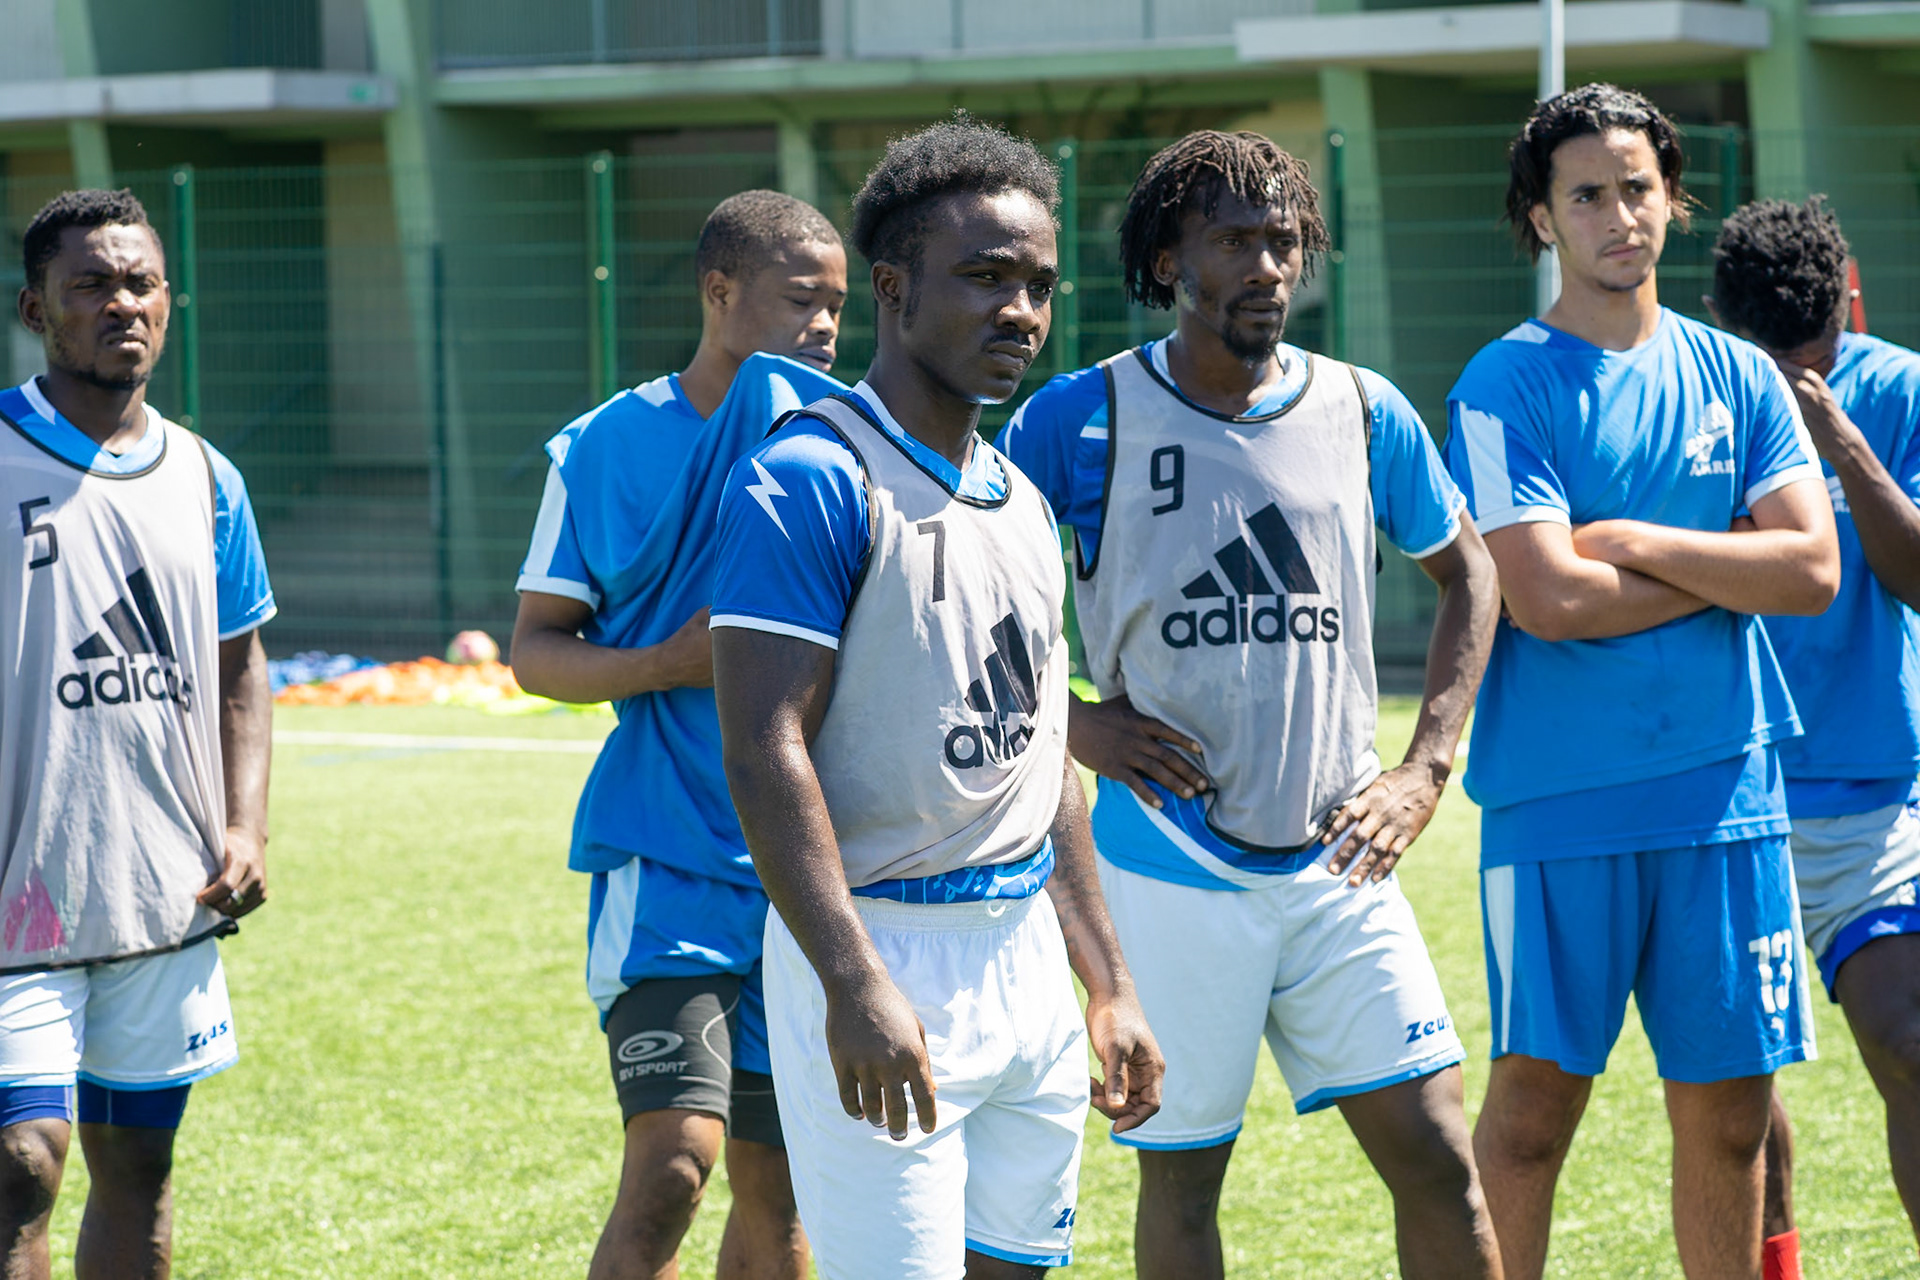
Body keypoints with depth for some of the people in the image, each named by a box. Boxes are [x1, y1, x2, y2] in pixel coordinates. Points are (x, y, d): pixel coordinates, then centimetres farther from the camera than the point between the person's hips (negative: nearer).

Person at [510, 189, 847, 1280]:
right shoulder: (610, 445, -1)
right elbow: (536, 650, 2)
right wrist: (667, 663, -14)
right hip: (667, 861, -3)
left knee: (774, 1187, 9)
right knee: (672, 1162, -17)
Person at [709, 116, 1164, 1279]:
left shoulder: (1023, 505, 16)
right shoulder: (808, 482, -11)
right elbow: (766, 750, -18)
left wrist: (1110, 986, 20)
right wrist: (854, 985, -25)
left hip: (1027, 959, 8)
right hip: (883, 956, -8)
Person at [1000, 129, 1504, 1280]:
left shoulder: (1364, 411, 4)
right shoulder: (1085, 417, -5)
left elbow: (1469, 572, 17)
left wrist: (1428, 767, 6)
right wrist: (1068, 718, -9)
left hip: (1340, 864, 2)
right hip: (1171, 870, -2)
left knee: (1439, 1162, -3)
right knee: (1181, 1174, 7)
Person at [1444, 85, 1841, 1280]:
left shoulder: (1739, 375, 10)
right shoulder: (1506, 387, -3)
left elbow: (1814, 569, -1)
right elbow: (1544, 597, -14)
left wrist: (1638, 539, -8)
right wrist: (1728, 568, -4)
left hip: (1725, 790, 4)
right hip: (1558, 802, -4)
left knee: (1729, 1112, 7)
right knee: (1534, 1103, -1)